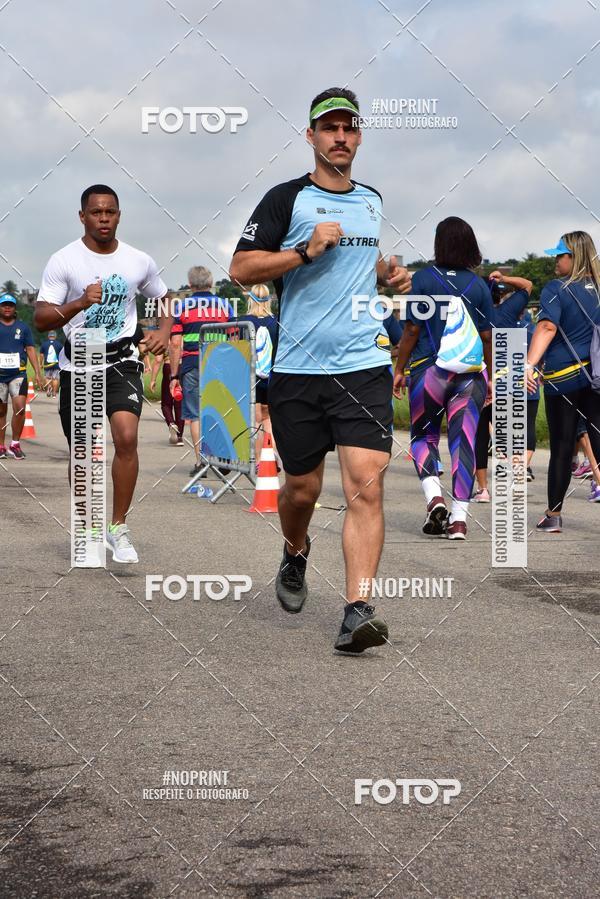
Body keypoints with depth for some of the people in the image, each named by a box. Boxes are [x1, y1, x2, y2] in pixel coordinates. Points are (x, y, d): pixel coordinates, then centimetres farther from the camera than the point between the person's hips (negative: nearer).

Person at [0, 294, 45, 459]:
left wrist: (38, 373, 3)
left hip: (18, 373, 0)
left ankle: (15, 444, -1)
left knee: (20, 408, -14)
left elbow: (30, 349, 9)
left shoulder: (23, 327, 8)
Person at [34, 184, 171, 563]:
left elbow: (164, 299, 19)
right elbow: (42, 318, -11)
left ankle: (119, 527, -11)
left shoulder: (139, 261, 2)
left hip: (122, 361, 0)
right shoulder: (64, 261, -6)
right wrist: (80, 303, -28)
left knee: (127, 436, -22)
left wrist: (164, 331, -1)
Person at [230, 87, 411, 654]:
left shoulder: (372, 201, 15)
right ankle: (295, 556, 44)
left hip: (364, 366, 2)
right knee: (302, 487, 10)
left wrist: (388, 274, 12)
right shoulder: (286, 198, -1)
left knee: (365, 485, -13)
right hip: (297, 368, -2)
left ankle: (357, 612, -17)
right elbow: (241, 268, -5)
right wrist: (306, 250, -15)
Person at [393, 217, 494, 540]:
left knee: (423, 436, 14)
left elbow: (412, 330, -5)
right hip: (470, 374, 2)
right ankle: (459, 518, -1)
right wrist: (489, 376, 16)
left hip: (428, 369, -2)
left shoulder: (423, 279, -4)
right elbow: (487, 337, 5)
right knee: (463, 441, 3)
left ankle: (434, 496, -7)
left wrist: (399, 370, 5)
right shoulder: (478, 285, 3)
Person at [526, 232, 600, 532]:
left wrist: (529, 365, -29)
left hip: (562, 377, -3)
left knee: (561, 448, 4)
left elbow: (547, 327, -20)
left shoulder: (556, 289, -6)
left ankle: (553, 515, 14)